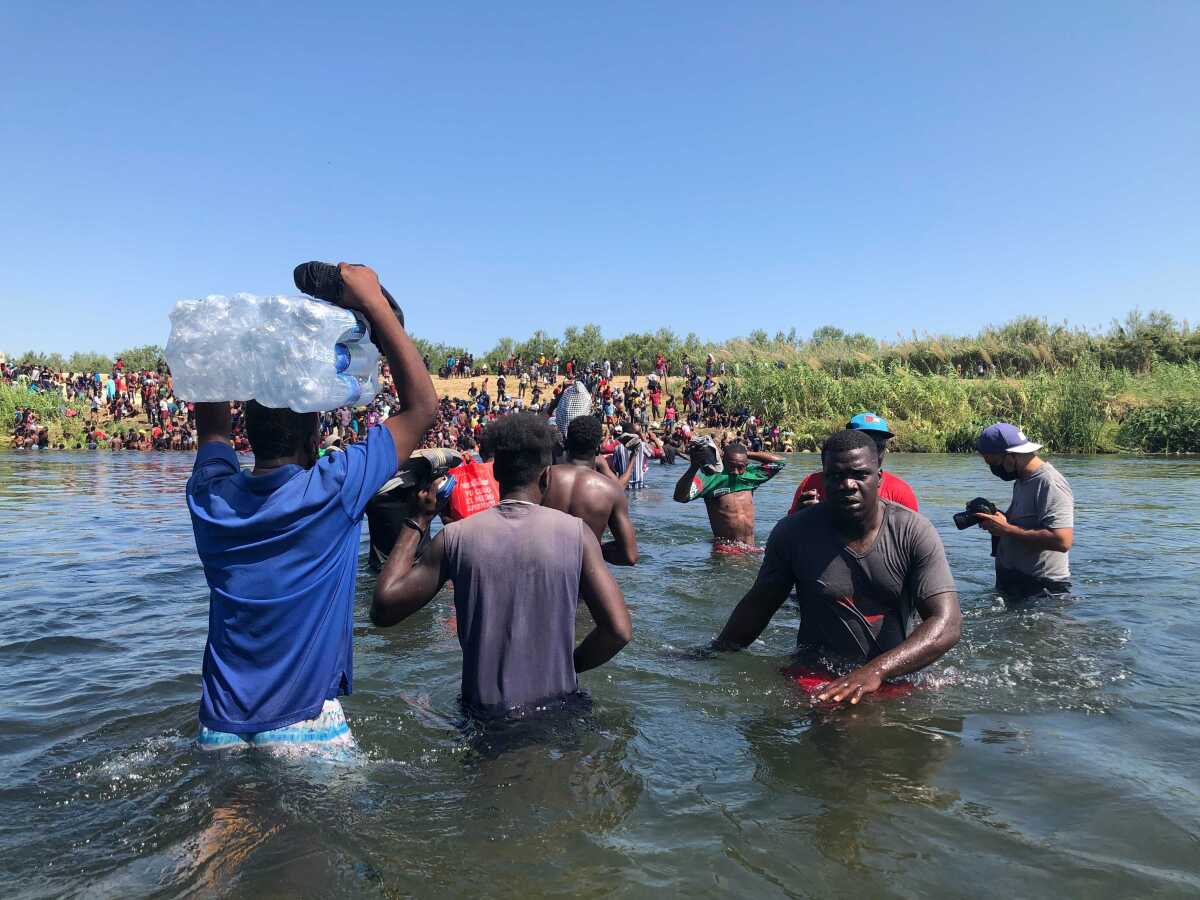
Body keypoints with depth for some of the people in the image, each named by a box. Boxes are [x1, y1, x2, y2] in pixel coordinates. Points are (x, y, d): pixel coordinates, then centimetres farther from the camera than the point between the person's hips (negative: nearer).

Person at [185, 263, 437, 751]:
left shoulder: (212, 497, -5)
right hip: (305, 728, -4)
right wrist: (373, 301, -7)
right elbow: (422, 405, -10)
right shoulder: (332, 491, -18)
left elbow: (211, 425, 18)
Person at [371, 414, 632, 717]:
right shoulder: (576, 533, -12)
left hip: (483, 709, 1)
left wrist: (418, 522, 4)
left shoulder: (456, 537, -11)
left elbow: (383, 609, -2)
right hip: (558, 707, 0)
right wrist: (570, 664, 4)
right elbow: (619, 630, -15)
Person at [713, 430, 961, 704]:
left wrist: (877, 670, -31)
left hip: (897, 679, 0)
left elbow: (947, 624, -17)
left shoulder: (914, 532, -8)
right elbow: (758, 605, 9)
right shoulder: (792, 532, -4)